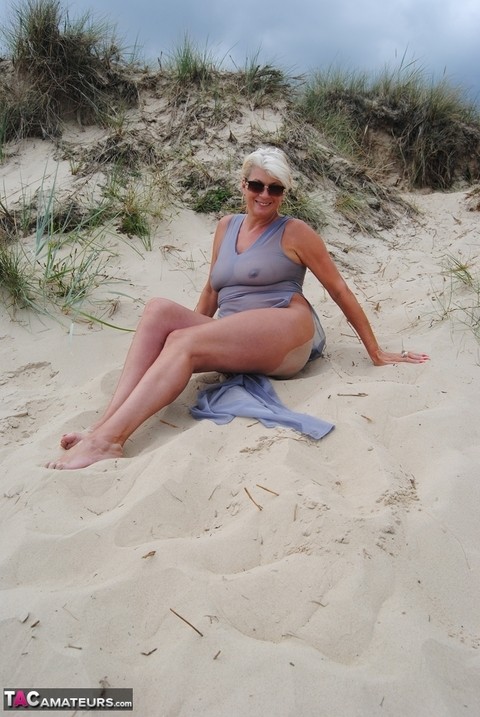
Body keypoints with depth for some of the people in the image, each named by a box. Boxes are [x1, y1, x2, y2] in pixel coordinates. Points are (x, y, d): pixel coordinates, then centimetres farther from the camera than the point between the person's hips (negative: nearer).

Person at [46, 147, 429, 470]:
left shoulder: (294, 232, 5)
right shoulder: (227, 226, 19)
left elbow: (340, 290, 7)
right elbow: (212, 290, 26)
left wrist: (376, 352, 7)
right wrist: (192, 332, 24)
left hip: (286, 333, -5)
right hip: (233, 346, 5)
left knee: (183, 342, -29)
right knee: (159, 309, -20)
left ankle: (108, 439, -39)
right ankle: (106, 424, -32)